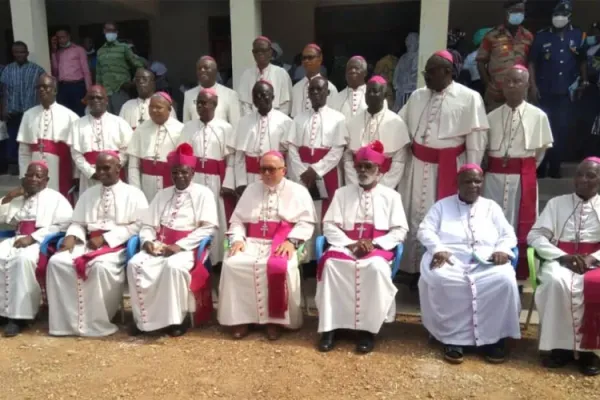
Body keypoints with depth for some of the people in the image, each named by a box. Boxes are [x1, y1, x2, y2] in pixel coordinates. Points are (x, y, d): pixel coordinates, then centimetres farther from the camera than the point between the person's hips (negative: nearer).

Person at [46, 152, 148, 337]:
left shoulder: (133, 194, 4)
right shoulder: (88, 194, 20)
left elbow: (138, 225, -8)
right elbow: (78, 223, 16)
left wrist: (105, 238, -14)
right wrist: (71, 237, -8)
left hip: (118, 245, -5)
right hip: (88, 243, 5)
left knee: (101, 266, -36)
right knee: (57, 262, -20)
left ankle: (96, 323, -20)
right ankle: (67, 321, -14)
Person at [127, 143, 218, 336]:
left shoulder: (203, 193, 4)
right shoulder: (162, 194, 19)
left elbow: (208, 228, -9)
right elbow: (148, 225, 13)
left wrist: (179, 246, -16)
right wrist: (147, 241, -11)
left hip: (187, 247, -5)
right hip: (160, 246, 5)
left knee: (174, 267, -36)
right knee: (135, 264, -22)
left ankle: (175, 319, -17)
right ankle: (142, 318, -10)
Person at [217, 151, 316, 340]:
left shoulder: (298, 191, 9)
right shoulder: (251, 189, 20)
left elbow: (306, 222, -2)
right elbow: (237, 219, 15)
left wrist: (291, 241, -18)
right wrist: (237, 239, -5)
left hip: (282, 243, -3)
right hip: (252, 242, 4)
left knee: (281, 268, -35)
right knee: (232, 264, -25)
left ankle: (275, 319, -16)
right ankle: (240, 318, -12)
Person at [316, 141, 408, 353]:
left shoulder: (391, 196, 10)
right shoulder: (342, 193, 13)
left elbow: (400, 230, 3)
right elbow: (329, 226, 5)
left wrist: (374, 244, -14)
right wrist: (350, 244, -13)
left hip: (378, 247, -1)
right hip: (346, 245, 2)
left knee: (376, 267, -36)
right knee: (330, 263, -32)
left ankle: (368, 328, -21)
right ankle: (329, 327, -24)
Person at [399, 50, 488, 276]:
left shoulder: (469, 98, -7)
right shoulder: (417, 96, 7)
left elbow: (476, 139, -8)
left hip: (450, 167, -4)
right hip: (419, 165, 5)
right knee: (415, 216, 11)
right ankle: (415, 268, 25)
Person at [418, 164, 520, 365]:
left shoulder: (492, 207, 21)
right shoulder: (442, 205, 15)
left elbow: (509, 235, 15)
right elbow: (425, 230, 4)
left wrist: (502, 250, -9)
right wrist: (438, 249, -17)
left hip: (486, 261, 2)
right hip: (450, 258, -1)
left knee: (504, 280, -30)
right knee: (438, 279, -35)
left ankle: (493, 337, -14)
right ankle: (453, 338, -22)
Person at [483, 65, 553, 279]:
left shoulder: (538, 116, -3)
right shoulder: (492, 116, 4)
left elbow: (541, 150, 4)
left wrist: (525, 168, 4)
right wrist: (495, 166, 2)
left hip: (523, 177, -2)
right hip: (494, 176, 2)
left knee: (522, 222, 5)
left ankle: (521, 271, 19)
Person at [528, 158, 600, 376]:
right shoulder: (557, 203, 13)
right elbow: (535, 236, 4)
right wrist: (563, 256, -13)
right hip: (560, 261, 0)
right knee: (557, 282, -36)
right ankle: (562, 346, -23)